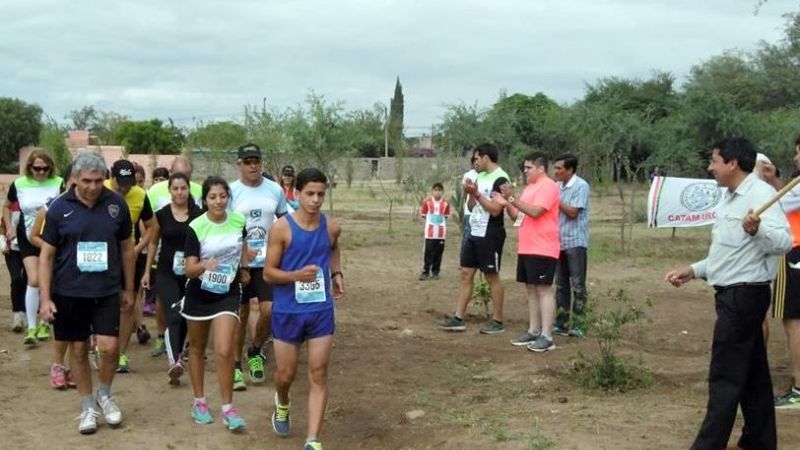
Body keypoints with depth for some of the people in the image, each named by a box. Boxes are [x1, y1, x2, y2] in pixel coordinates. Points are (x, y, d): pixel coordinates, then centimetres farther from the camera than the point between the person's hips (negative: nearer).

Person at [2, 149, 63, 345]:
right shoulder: (19, 184, -4)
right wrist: (9, 227, 2)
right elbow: (6, 206, 13)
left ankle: (44, 323, 26)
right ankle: (31, 327, -2)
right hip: (27, 239, 0)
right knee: (34, 280, -11)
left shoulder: (59, 184, -12)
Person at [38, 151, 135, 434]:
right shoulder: (59, 208, -6)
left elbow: (126, 247, 8)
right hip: (69, 292, 0)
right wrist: (45, 299, -5)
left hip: (107, 291, 0)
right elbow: (47, 255, -1)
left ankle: (105, 394, 20)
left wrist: (128, 289, 10)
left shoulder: (116, 204, -3)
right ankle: (87, 407, 25)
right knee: (78, 349, 9)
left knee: (109, 347, -8)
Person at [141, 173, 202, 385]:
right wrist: (147, 271, 9)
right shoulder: (161, 214, -1)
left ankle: (178, 354, 32)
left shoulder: (199, 214, -2)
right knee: (174, 316, -15)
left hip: (191, 273, 2)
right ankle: (174, 362, -24)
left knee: (186, 317, 12)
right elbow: (153, 243, 9)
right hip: (166, 273, -1)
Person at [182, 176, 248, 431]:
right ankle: (199, 402, 30)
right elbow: (189, 269, -20)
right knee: (197, 348, 15)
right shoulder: (195, 227, -17)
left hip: (228, 294, 0)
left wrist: (244, 269, 15)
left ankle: (228, 408, 0)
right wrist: (204, 265, -40)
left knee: (224, 351, -10)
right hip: (199, 294, 0)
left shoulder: (239, 221, -8)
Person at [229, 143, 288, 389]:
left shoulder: (275, 190, 3)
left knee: (269, 310, -7)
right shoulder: (231, 191, -6)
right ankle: (236, 365, 19)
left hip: (268, 261, 2)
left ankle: (255, 351, 20)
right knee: (241, 314, 5)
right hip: (239, 263, -2)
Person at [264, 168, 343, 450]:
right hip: (288, 311, -2)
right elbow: (268, 273, -11)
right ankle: (282, 405, 47)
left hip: (321, 310, 2)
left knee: (318, 376, -1)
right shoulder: (282, 228, -13)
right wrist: (296, 275, -27)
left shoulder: (331, 227, -2)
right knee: (285, 375, 11)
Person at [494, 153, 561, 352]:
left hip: (542, 249, -9)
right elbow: (518, 216, 21)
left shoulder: (548, 186, -11)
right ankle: (533, 331, 18)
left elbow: (535, 211, -23)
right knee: (531, 289, 11)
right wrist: (507, 204, 4)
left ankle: (546, 336, -8)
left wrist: (512, 198, -21)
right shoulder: (529, 188, 19)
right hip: (526, 248, 9)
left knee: (543, 289, -9)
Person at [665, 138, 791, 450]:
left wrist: (757, 230, -48)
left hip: (744, 296, -10)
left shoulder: (760, 194, -16)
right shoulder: (730, 199, 15)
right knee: (751, 373, 15)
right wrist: (694, 271, 18)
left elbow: (783, 242, -29)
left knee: (726, 377, -6)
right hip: (736, 295, 10)